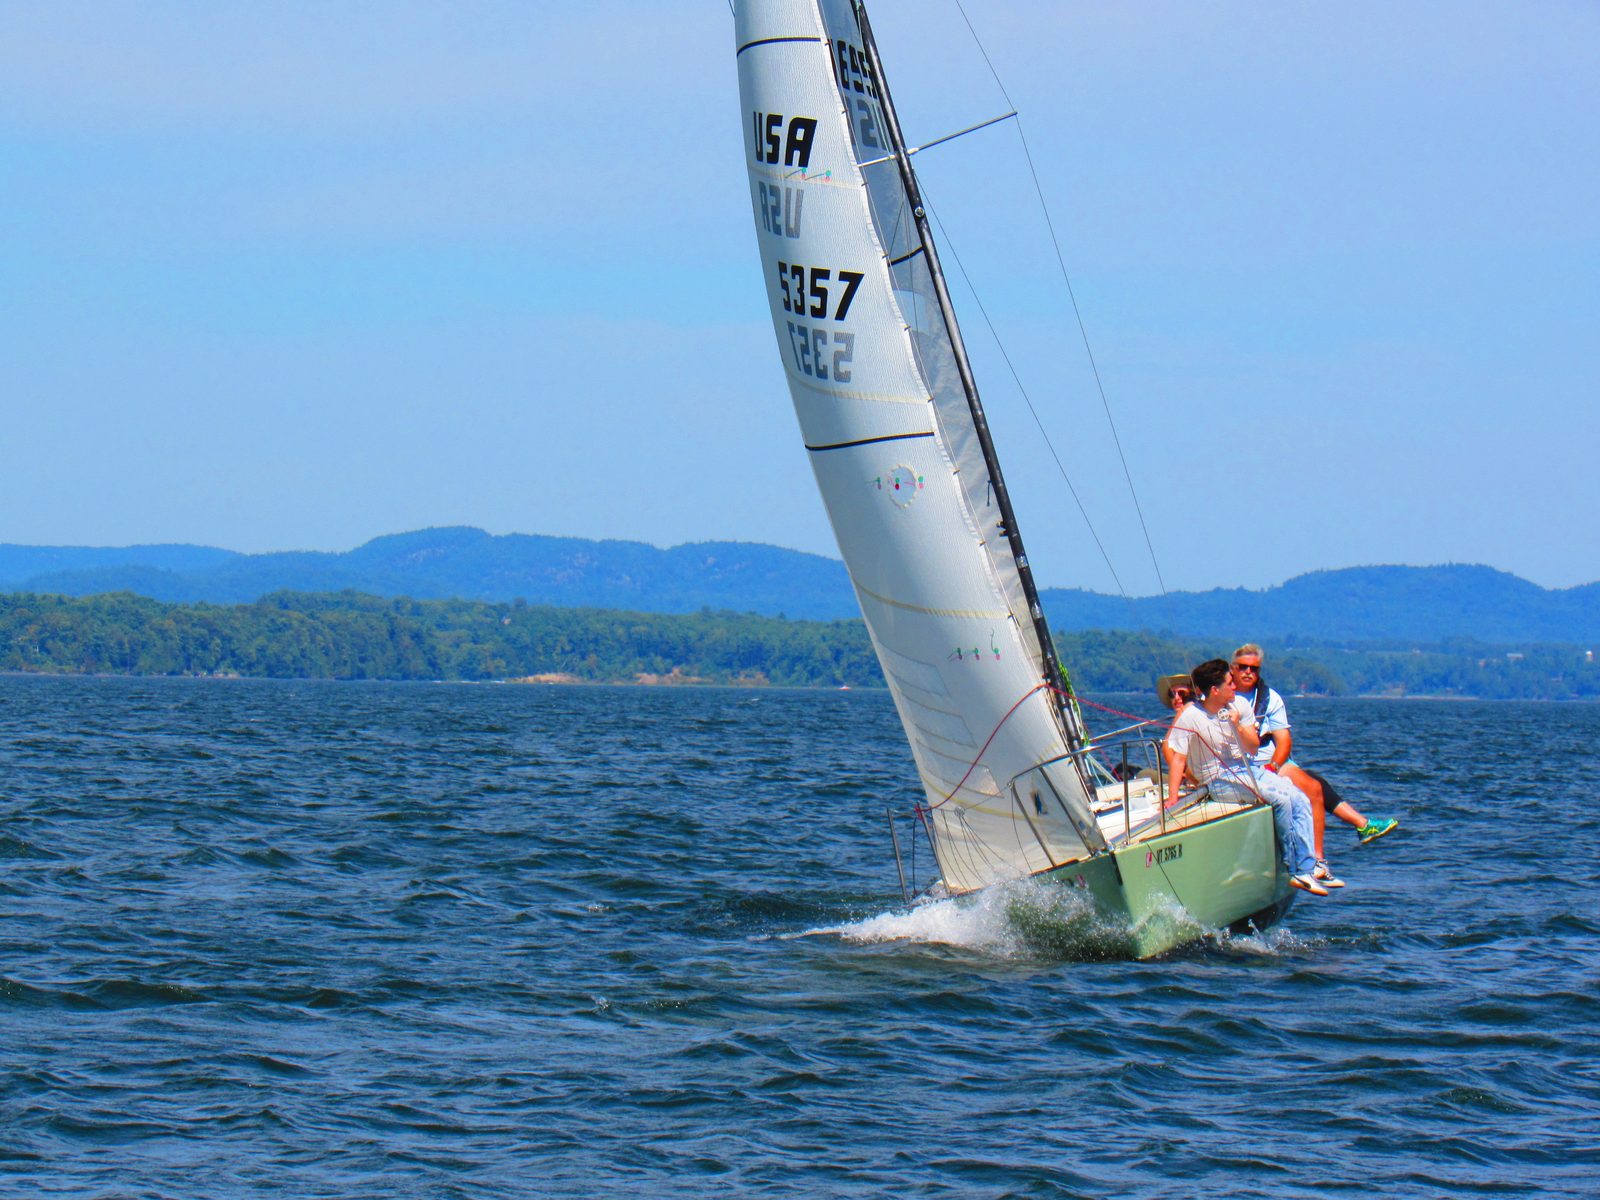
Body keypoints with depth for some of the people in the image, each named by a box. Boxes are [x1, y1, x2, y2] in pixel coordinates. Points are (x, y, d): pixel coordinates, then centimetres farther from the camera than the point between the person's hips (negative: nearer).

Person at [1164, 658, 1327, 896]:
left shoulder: (1239, 705, 3)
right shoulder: (1190, 716, -14)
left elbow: (1253, 747, 4)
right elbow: (1177, 758, -15)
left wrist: (1238, 726, -15)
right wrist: (1172, 798, -22)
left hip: (1245, 769, 7)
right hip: (1219, 781, -7)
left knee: (1300, 800, -11)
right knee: (1280, 798, -25)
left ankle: (1305, 870, -13)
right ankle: (1293, 868, -15)